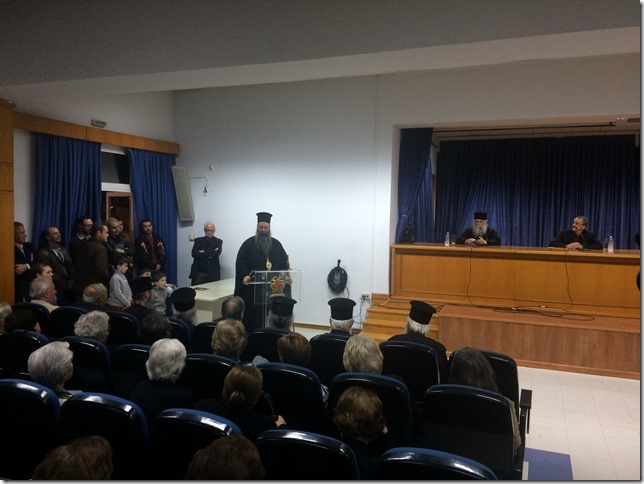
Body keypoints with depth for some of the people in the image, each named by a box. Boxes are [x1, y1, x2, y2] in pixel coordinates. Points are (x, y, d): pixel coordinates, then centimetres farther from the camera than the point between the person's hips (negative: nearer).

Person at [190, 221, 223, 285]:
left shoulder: (218, 241, 6)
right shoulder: (198, 240, 11)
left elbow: (217, 253, -12)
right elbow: (194, 254, -3)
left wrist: (203, 252, -8)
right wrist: (209, 255, -10)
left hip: (212, 274, -2)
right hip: (198, 273, 2)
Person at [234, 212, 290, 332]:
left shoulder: (276, 244, 11)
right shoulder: (249, 243, 2)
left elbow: (284, 263, 10)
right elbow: (240, 262, -5)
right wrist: (244, 276, -22)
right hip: (252, 288, -2)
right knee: (253, 315, 0)